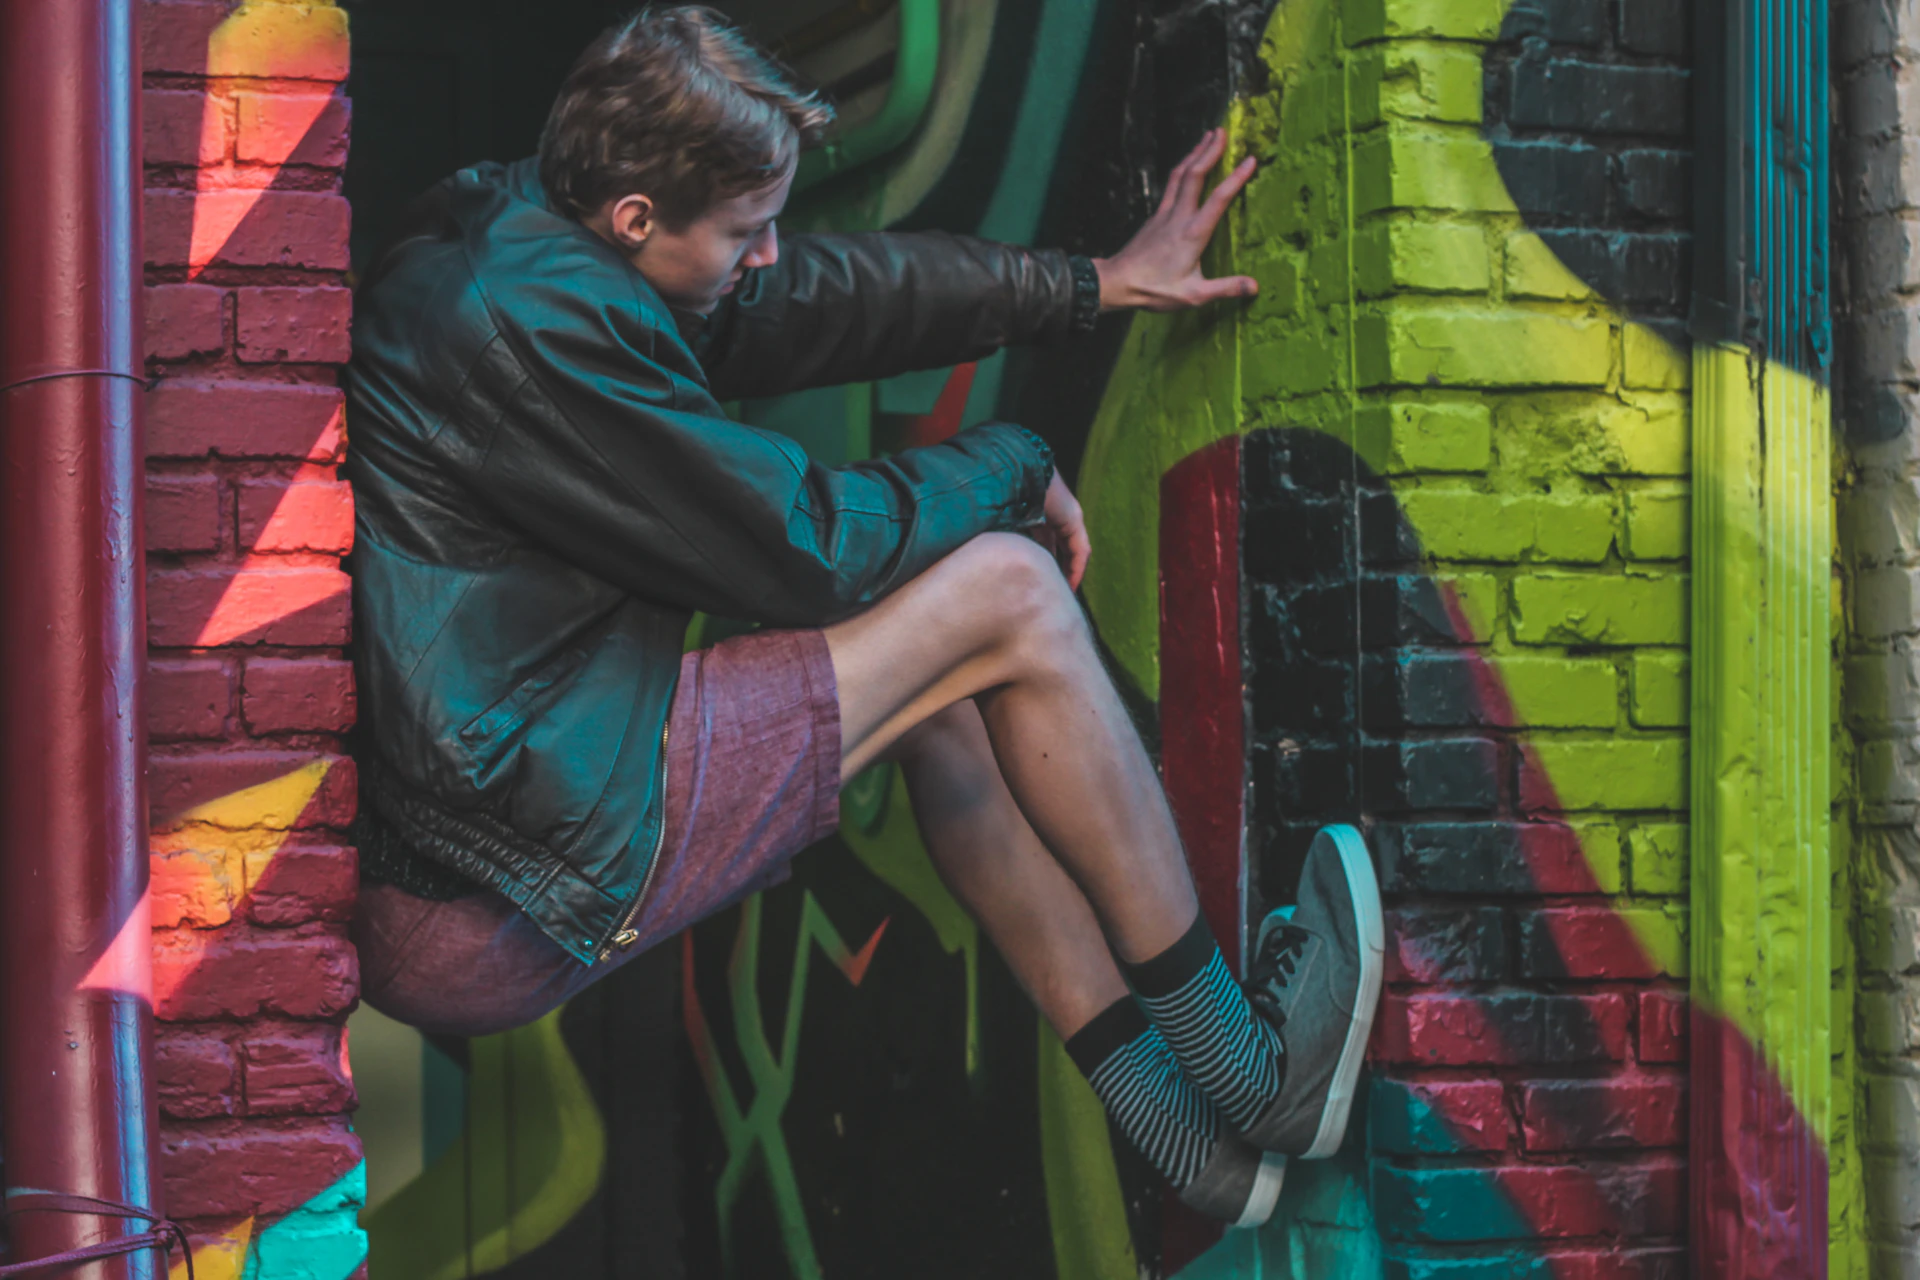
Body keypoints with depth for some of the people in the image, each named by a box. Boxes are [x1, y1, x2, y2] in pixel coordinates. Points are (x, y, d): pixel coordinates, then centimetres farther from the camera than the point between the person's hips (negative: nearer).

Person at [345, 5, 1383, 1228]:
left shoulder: (532, 237, 10)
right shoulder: (530, 322, -20)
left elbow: (845, 289, 22)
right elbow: (802, 545, -14)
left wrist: (1100, 284, 29)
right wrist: (1015, 465, 4)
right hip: (489, 914, -10)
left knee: (943, 687, 17)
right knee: (1007, 593, -5)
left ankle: (1163, 1113, 18)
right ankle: (1239, 1069, 10)